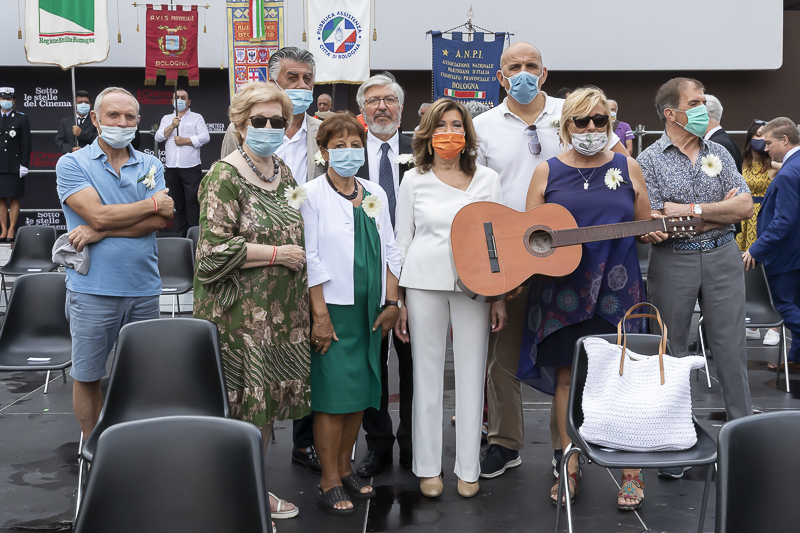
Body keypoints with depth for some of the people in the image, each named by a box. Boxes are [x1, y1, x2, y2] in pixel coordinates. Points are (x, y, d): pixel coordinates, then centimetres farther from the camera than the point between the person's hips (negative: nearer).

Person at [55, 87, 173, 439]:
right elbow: (99, 214, -15)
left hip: (144, 288, 3)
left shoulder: (150, 166, 8)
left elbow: (162, 220, -7)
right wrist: (152, 203, -6)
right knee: (87, 376, 8)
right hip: (92, 290, -3)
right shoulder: (72, 164, -1)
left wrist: (100, 232, -14)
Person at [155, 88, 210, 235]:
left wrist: (185, 141, -8)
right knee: (178, 201, 7)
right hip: (172, 168, 4)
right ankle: (181, 231, 13)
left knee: (192, 200, -10)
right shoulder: (166, 119, 20)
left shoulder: (196, 117, 9)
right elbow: (158, 137, 6)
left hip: (191, 167, -4)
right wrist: (172, 126, -7)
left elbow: (205, 137, -4)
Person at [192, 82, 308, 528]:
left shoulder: (284, 174, 13)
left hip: (282, 310, 7)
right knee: (243, 400, -2)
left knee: (269, 398, 12)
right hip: (241, 311, -7)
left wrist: (300, 265, 12)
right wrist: (276, 254, -15)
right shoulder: (224, 178, -11)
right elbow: (214, 249, -18)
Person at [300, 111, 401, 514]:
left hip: (370, 310, 5)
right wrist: (320, 314, -14)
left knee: (360, 392, 10)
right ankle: (330, 482, 7)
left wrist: (391, 303, 6)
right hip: (333, 307, -5)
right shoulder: (312, 194, -4)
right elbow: (310, 258, -9)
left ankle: (344, 469, 25)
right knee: (333, 394, -4)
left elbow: (389, 251, 13)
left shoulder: (376, 195, 11)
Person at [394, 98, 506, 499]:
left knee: (472, 373, 4)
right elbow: (402, 240, 7)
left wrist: (500, 297, 3)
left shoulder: (487, 179, 7)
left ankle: (468, 468, 16)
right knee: (427, 374, 5)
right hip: (424, 282, 0)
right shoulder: (414, 181, 6)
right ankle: (428, 468, 17)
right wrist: (397, 301, 3)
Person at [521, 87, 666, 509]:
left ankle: (631, 472, 13)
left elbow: (646, 230, 14)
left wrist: (654, 235, -7)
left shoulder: (627, 169, 8)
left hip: (616, 291, 0)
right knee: (566, 376, 6)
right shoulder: (547, 172, 5)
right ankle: (570, 465, 20)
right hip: (562, 291, 0)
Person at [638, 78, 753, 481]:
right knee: (671, 352, 5)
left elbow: (745, 207, 1)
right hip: (672, 262, -2)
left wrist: (691, 209, -12)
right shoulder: (649, 160, -2)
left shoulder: (719, 155, 10)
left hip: (723, 258, 3)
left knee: (731, 348, 3)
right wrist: (721, 211, -8)